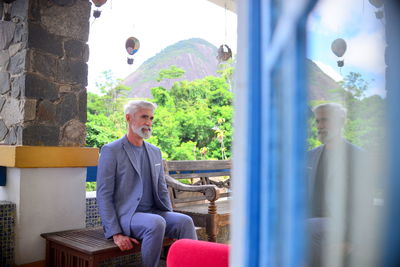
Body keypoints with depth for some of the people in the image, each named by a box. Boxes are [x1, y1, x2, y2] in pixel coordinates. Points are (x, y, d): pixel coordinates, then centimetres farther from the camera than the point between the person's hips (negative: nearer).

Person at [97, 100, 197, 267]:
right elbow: (103, 195, -8)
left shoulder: (155, 152, 14)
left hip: (153, 213, 5)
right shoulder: (111, 150, -5)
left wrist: (171, 220, 3)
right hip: (125, 215, -5)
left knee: (185, 221, -22)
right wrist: (115, 233, -16)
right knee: (156, 223, -33)